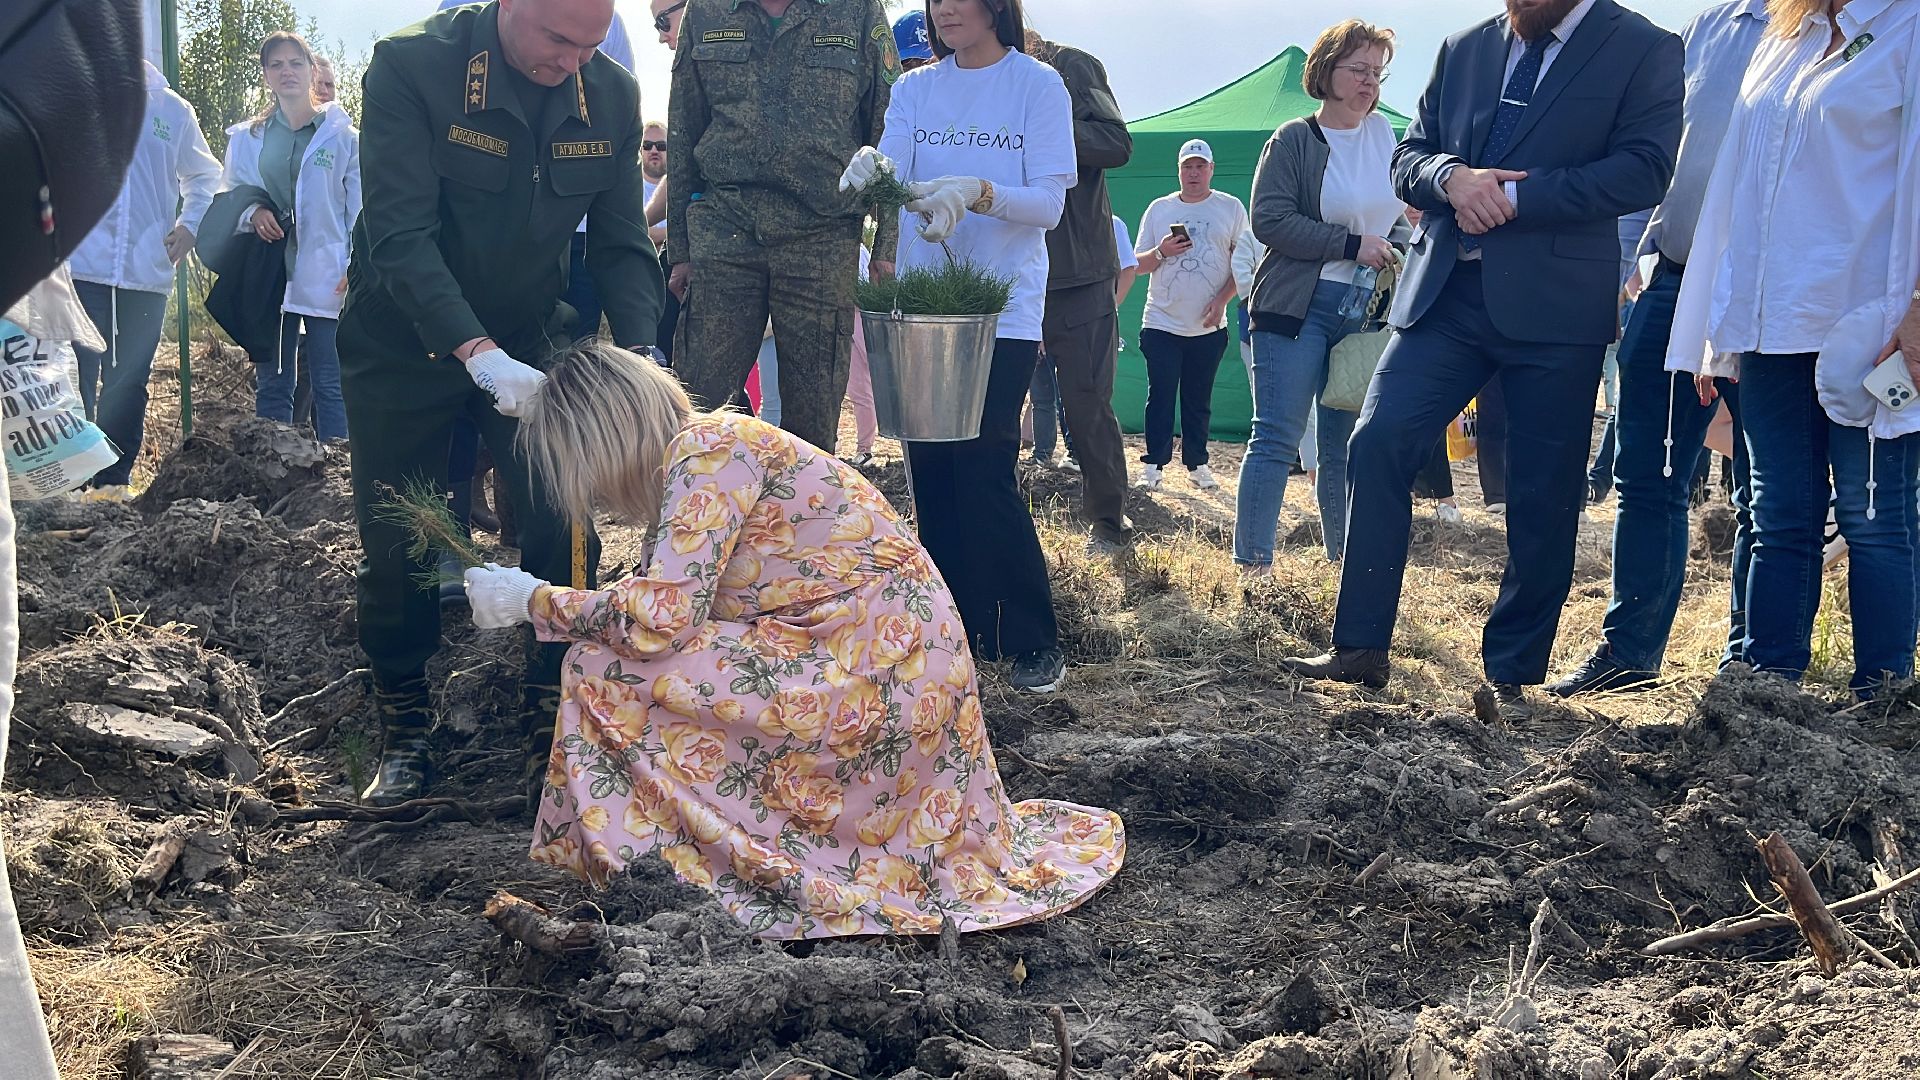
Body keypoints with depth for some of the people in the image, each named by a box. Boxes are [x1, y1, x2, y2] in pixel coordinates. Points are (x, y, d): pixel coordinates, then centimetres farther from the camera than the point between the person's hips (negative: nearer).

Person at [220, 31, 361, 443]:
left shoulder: (341, 134, 3)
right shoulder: (246, 138, 12)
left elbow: (360, 206, 0)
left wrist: (357, 267, -11)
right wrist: (252, 213, -7)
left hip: (326, 276, -3)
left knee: (330, 385, -3)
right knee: (271, 385, 6)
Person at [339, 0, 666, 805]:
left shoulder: (611, 95, -10)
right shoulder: (411, 67, -23)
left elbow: (620, 245, -4)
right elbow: (401, 235, -30)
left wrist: (639, 359, -20)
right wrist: (481, 357, -41)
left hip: (531, 343, 3)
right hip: (403, 343, -2)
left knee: (564, 534, -6)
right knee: (397, 548, 3)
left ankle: (553, 730, 11)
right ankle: (403, 738, 22)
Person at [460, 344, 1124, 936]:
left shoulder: (709, 449, -15)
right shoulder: (693, 455, 12)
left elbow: (658, 617, -24)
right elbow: (672, 606, 17)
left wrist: (531, 600, -11)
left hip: (872, 666, -10)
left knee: (605, 669, -13)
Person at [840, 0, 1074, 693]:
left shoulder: (1038, 85, 0)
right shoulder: (915, 91, 11)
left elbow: (1048, 204, -7)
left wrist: (976, 193, -24)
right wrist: (871, 171, -25)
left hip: (1004, 307, -4)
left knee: (985, 473, -10)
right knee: (930, 471, 3)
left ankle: (1034, 641, 3)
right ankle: (959, 631, 15)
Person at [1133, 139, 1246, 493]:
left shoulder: (1231, 208, 6)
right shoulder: (1159, 209, 9)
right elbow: (1137, 265, 11)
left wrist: (1221, 300, -7)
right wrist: (1161, 252, -10)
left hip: (1208, 326, 0)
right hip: (1162, 324, 0)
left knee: (1199, 400, 6)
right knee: (1160, 397, -2)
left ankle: (1196, 463, 14)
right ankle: (1154, 465, 2)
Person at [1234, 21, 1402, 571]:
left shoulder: (1385, 133, 13)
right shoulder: (1293, 140, -2)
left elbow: (1398, 213, 26)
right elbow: (1270, 220, -12)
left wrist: (1401, 252, 6)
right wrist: (1353, 245, -14)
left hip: (1365, 313, 5)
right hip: (1298, 309, -5)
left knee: (1344, 446, 8)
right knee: (1277, 438, -8)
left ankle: (1343, 560, 16)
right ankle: (1252, 563, -6)